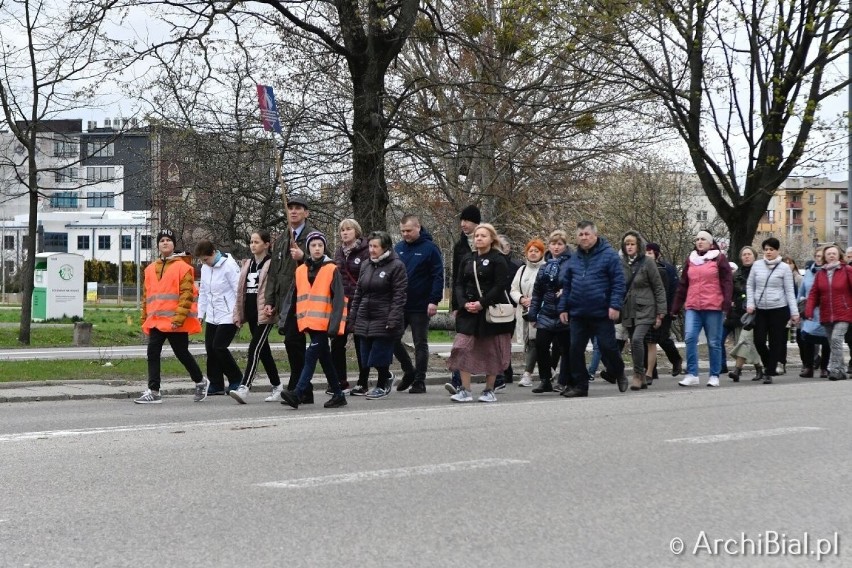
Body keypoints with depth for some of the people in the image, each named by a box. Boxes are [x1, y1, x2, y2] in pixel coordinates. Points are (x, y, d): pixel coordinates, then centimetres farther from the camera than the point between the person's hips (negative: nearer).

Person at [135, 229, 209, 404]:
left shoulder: (182, 266, -4)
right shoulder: (151, 269, 14)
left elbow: (187, 294, -12)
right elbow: (147, 295, 19)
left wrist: (179, 317, -20)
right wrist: (145, 319, 15)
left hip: (175, 322, -5)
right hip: (156, 321, 5)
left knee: (182, 353, 4)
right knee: (153, 353, -3)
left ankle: (200, 381, 26)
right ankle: (153, 391, -1)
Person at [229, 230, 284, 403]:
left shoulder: (271, 265, -8)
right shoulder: (247, 264, 16)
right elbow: (241, 290, 18)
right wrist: (238, 314, 14)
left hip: (264, 314, -8)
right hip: (251, 312, 8)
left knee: (255, 348, -15)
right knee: (264, 350, 14)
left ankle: (244, 388, -22)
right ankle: (277, 386, 25)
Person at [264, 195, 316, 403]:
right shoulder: (280, 241, 20)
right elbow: (273, 273, 21)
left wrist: (303, 257, -21)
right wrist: (269, 301, 15)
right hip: (285, 300, 7)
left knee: (293, 341, -14)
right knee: (295, 345, 8)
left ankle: (296, 389, -8)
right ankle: (304, 392, 13)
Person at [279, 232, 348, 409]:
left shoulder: (331, 269, -4)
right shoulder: (300, 270, 11)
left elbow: (339, 299, -9)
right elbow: (295, 297, 13)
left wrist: (335, 323, -16)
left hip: (324, 322, -6)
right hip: (309, 322, 6)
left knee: (311, 356, -12)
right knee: (325, 359, 11)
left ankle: (297, 394, -17)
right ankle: (338, 395, 19)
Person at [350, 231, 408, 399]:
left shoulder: (396, 266, -6)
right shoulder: (366, 267, 15)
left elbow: (399, 295, -11)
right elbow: (358, 294, 19)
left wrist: (393, 320, -18)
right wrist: (353, 318, 15)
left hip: (384, 320, -7)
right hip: (365, 320, 7)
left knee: (379, 355, -3)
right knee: (367, 357, 8)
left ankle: (382, 386, 17)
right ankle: (387, 377, 31)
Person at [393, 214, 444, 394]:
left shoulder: (430, 248, -7)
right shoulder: (398, 248, 8)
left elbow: (438, 276, -10)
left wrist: (434, 301, -17)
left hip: (420, 306, -5)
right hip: (398, 305, 5)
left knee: (420, 344, 3)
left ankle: (419, 381, 10)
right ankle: (409, 371, 23)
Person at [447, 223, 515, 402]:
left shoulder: (498, 260, -4)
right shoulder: (467, 260, 12)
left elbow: (500, 286, -12)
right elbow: (459, 284, 9)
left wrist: (482, 303, -18)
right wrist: (464, 303, -8)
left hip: (492, 311, -4)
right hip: (469, 311, 4)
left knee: (491, 350, 3)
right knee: (463, 348, -7)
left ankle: (489, 390, 13)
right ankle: (465, 390, -5)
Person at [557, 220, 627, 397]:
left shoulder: (609, 255, -5)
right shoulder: (574, 258, 12)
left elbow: (618, 282, -8)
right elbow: (566, 285, 16)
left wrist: (615, 305, -16)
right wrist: (563, 308, 10)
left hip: (602, 314, -5)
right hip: (578, 314, 5)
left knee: (608, 347, 0)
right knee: (575, 349, 3)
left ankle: (618, 374, 27)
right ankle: (579, 385, 12)